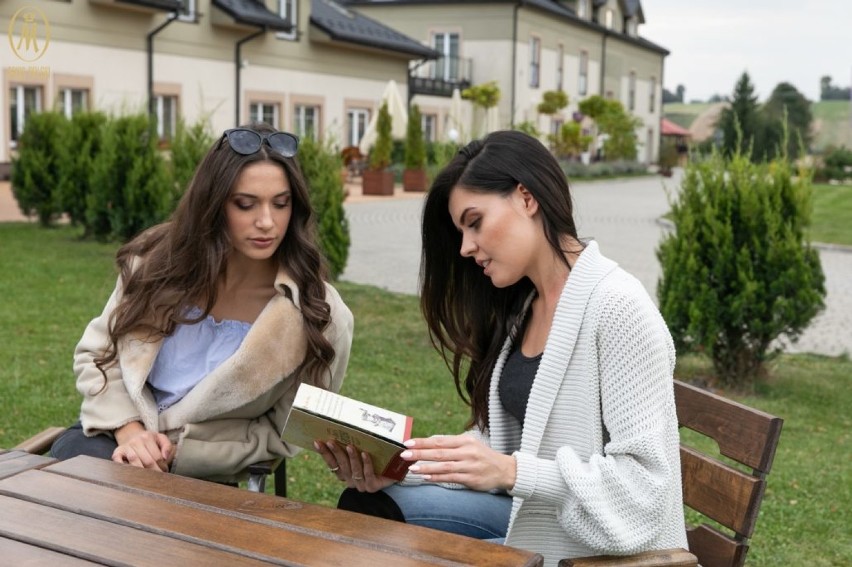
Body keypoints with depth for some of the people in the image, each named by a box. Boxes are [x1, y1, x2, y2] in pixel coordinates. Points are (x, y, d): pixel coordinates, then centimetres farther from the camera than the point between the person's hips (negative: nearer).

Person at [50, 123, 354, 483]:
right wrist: (129, 431, -15)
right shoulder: (160, 259, -7)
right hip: (116, 436, 3)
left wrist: (177, 449, -16)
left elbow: (279, 434, -5)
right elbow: (98, 354, 3)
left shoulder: (319, 317, -16)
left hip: (200, 475, -2)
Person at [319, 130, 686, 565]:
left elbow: (644, 477, -22)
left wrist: (512, 472, -29)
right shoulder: (520, 307, 7)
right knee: (373, 502, -4)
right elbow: (497, 440, 5)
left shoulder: (617, 308, -19)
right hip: (531, 513, 7)